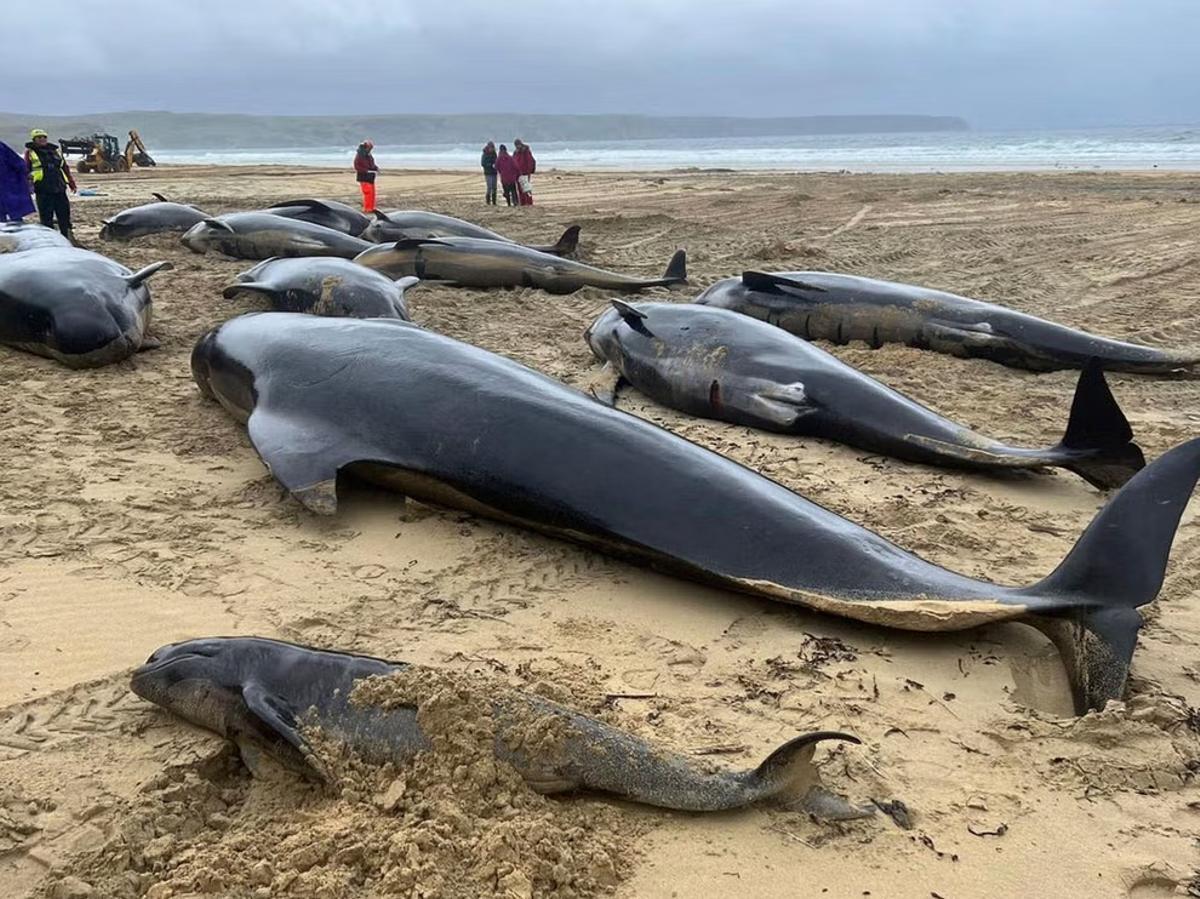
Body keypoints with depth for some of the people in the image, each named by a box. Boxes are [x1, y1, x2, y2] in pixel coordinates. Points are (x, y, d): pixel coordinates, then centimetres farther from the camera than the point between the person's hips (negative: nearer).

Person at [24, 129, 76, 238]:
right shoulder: (30, 152, 8)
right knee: (46, 216, -3)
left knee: (64, 213, 3)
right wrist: (27, 185, -6)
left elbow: (65, 168, 22)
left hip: (59, 187, 4)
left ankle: (68, 236, 10)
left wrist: (72, 184, 18)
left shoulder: (55, 150, 19)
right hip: (42, 189, -3)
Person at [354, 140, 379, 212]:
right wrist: (366, 170, -25)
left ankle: (371, 208, 17)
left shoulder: (369, 156, 14)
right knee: (368, 193, -15)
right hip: (364, 178, -8)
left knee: (372, 193, 9)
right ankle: (366, 208, -11)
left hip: (370, 177, 8)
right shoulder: (359, 156, -11)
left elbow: (372, 165, 24)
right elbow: (357, 167, -16)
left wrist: (376, 168, 1)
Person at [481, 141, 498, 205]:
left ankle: (494, 202, 9)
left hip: (494, 173, 6)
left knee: (494, 188, 4)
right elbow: (483, 163, -12)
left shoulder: (494, 154, 11)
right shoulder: (485, 155, -6)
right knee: (489, 187, -13)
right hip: (488, 173, -6)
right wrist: (491, 165, -21)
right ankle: (487, 202, -7)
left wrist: (496, 165, -3)